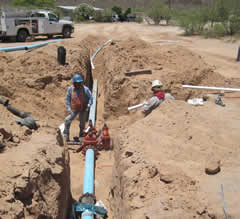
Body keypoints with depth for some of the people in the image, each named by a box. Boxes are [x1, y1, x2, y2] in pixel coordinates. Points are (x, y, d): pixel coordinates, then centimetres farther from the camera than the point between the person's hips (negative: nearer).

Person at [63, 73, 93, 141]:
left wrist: (88, 106, -15)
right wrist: (69, 108, -7)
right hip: (74, 109, 1)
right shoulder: (70, 89, -10)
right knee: (67, 121, -11)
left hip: (83, 109, 0)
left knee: (82, 124, 8)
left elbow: (90, 98, -5)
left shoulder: (85, 89, -15)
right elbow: (67, 99, 0)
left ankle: (81, 136, 28)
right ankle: (66, 135, 5)